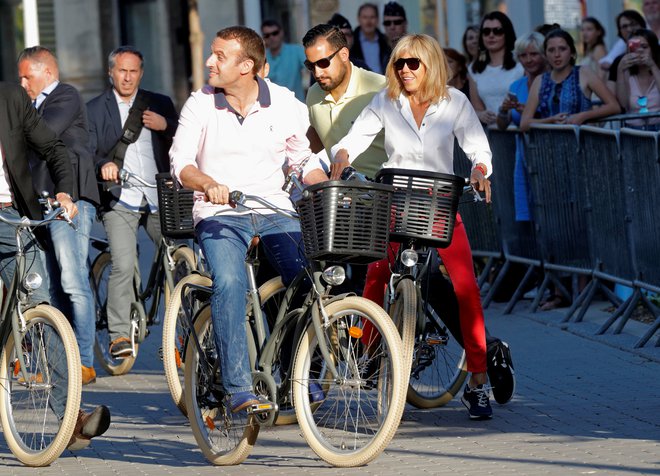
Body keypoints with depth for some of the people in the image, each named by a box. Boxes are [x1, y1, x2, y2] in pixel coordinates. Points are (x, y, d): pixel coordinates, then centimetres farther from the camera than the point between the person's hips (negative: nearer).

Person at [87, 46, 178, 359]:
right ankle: (119, 335, -8)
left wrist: (166, 126, -6)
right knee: (124, 266, -14)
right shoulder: (95, 109, 10)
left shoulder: (160, 104, 15)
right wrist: (103, 165, -21)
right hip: (119, 201, -2)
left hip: (159, 199, 2)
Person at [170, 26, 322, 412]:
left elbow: (302, 159, 13)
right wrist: (209, 184, -28)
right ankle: (239, 389, -29)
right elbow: (181, 162, -7)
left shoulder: (284, 103, 4)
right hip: (219, 213, -1)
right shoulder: (200, 105, 1)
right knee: (229, 282, -30)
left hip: (276, 211, 1)